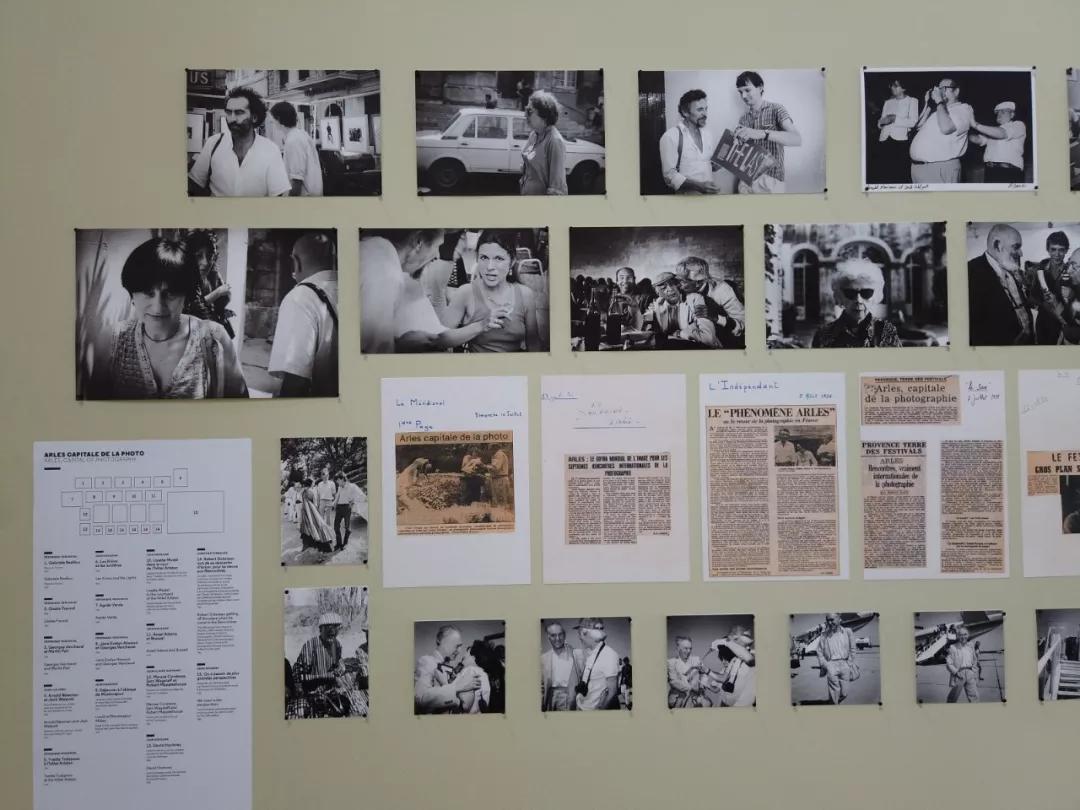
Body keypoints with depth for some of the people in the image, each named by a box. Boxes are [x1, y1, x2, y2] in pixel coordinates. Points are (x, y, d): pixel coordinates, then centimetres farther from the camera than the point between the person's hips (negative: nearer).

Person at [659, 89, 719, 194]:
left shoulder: (708, 135, 13)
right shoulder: (670, 137, -5)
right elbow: (670, 175, -11)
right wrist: (699, 186, -21)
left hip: (711, 194, 4)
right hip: (688, 196, -4)